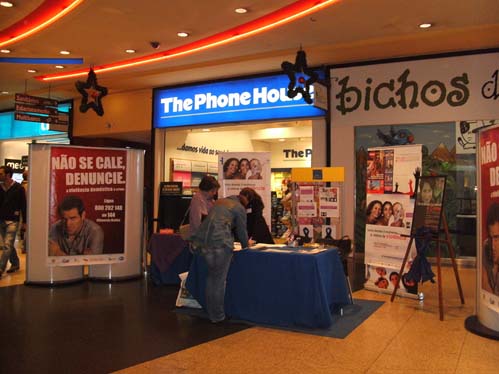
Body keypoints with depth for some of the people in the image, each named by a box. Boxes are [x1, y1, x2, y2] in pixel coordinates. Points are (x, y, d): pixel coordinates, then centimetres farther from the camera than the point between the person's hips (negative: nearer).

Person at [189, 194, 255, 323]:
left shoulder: (220, 202, 26)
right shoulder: (240, 208, 7)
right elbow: (241, 230, 9)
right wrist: (246, 243, 30)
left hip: (203, 240, 7)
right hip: (220, 242, -7)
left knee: (211, 276, 19)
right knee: (219, 279, 3)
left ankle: (211, 313, 26)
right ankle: (217, 316, 12)